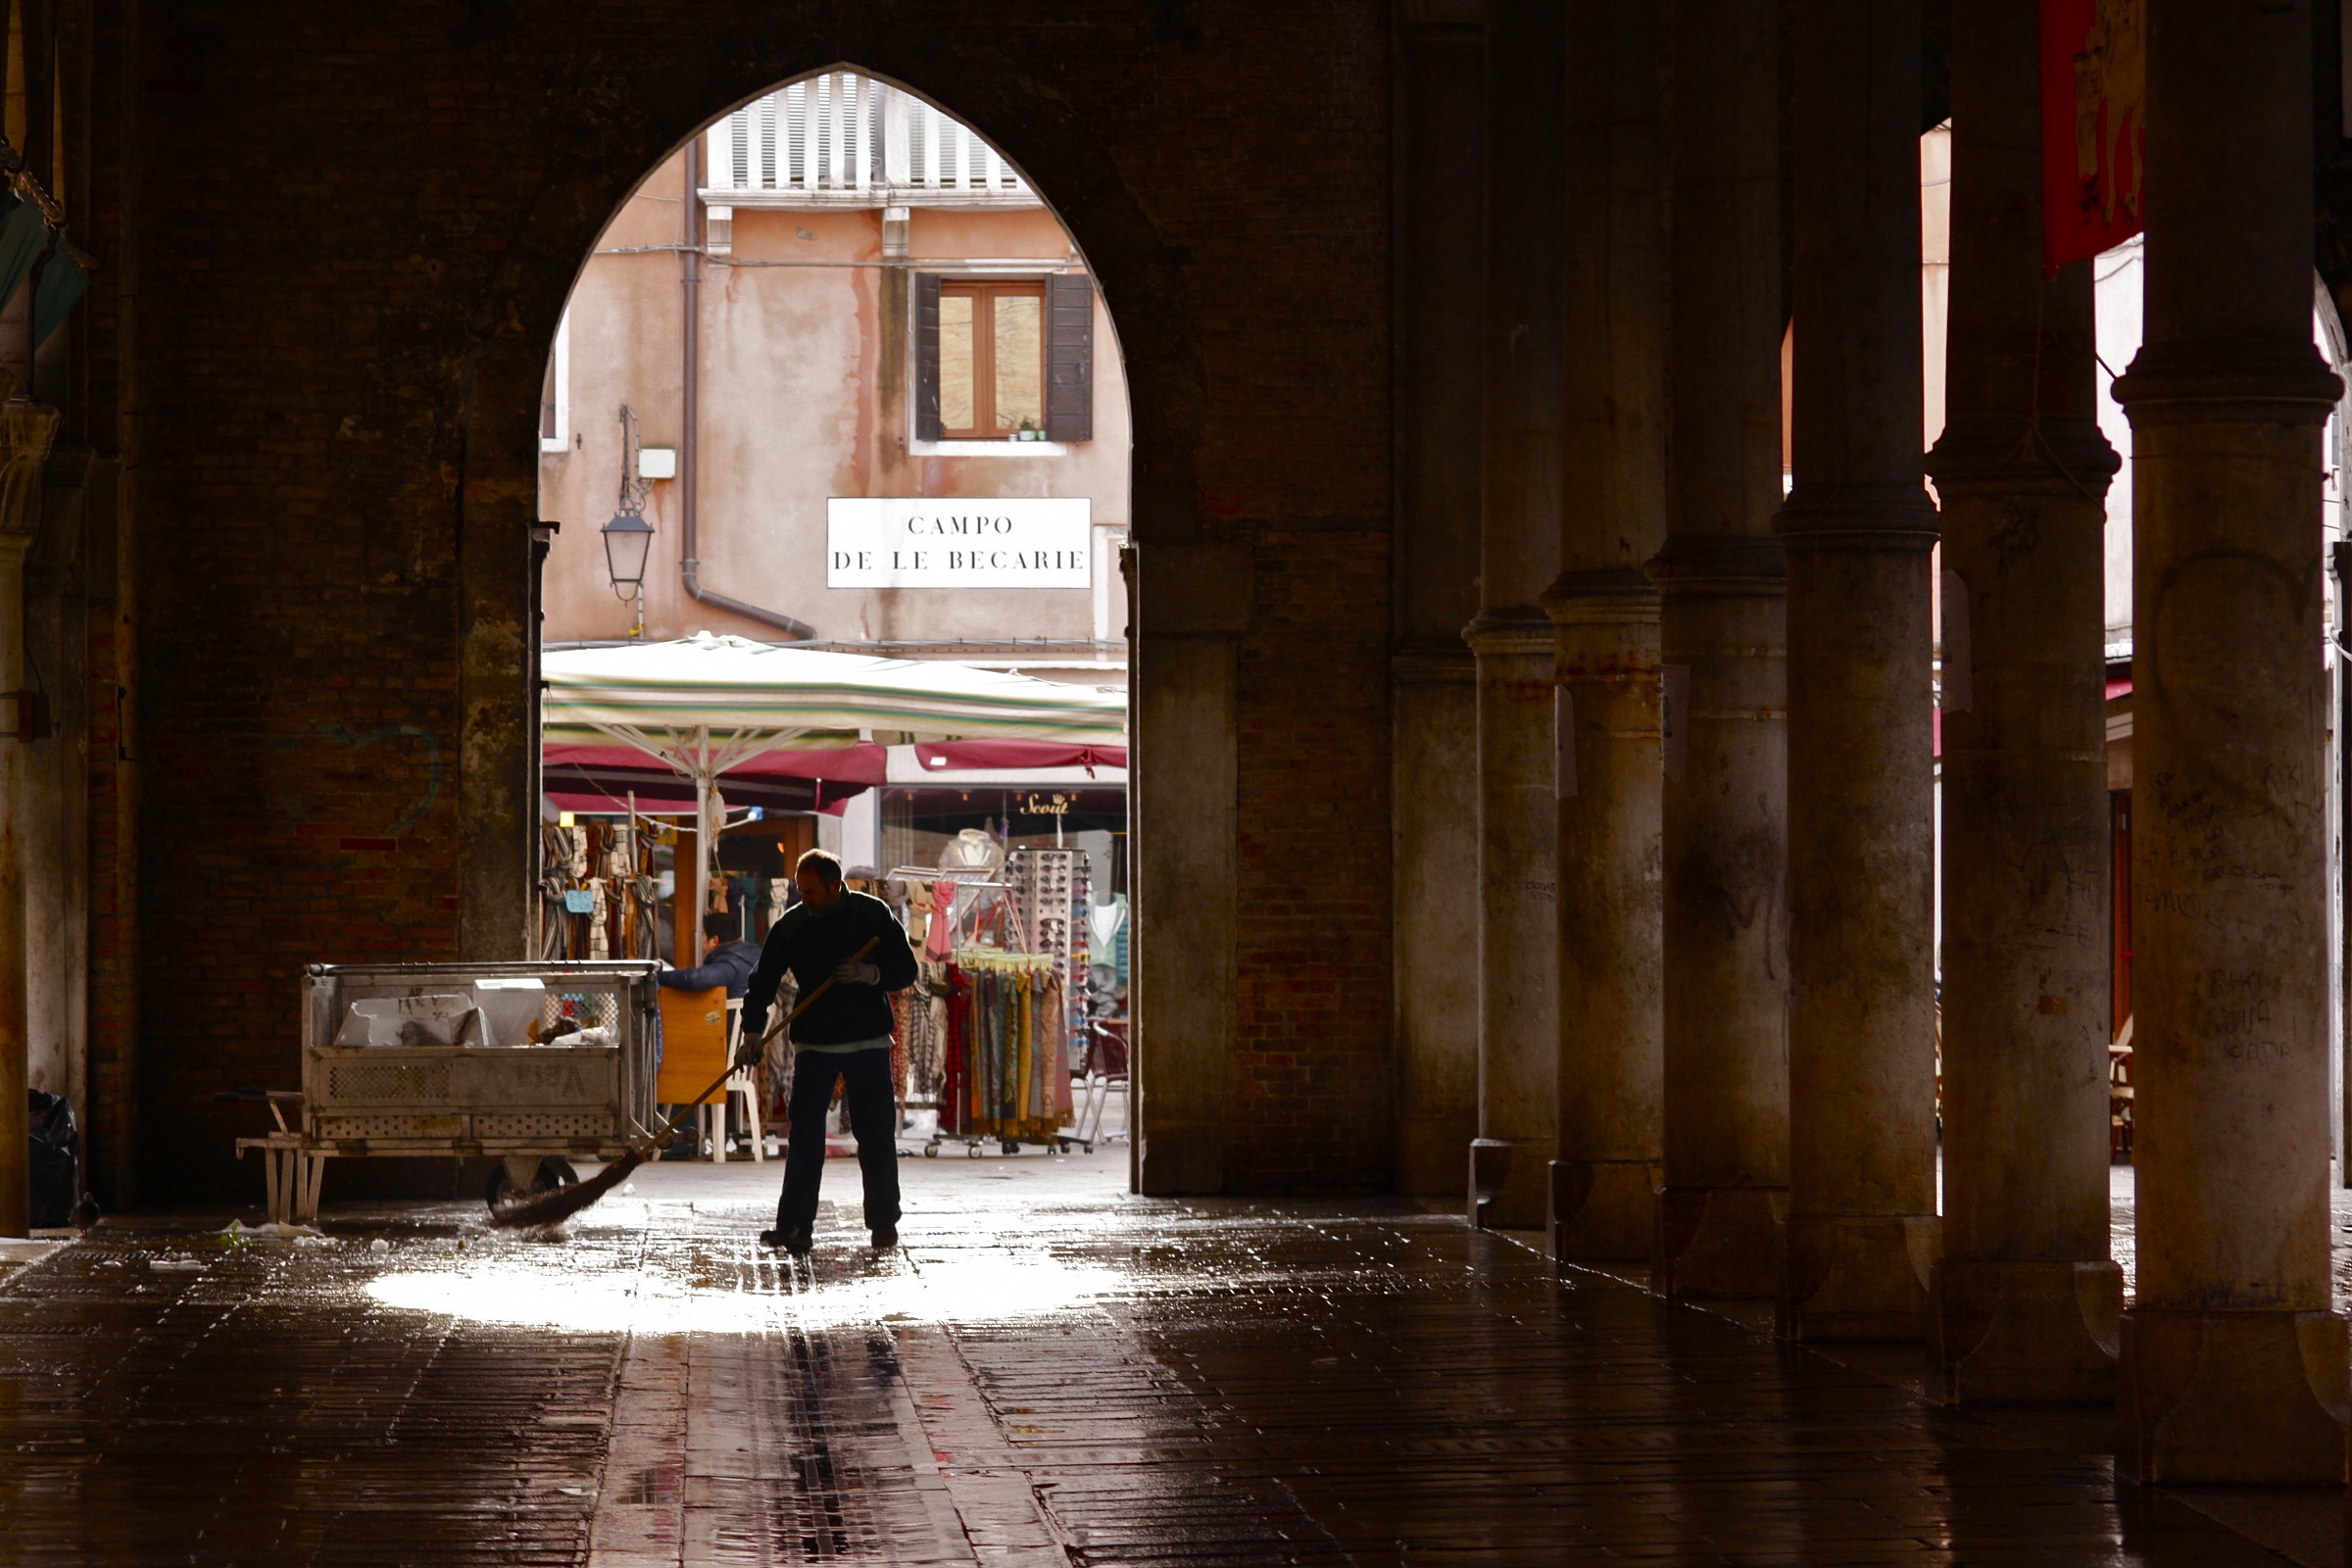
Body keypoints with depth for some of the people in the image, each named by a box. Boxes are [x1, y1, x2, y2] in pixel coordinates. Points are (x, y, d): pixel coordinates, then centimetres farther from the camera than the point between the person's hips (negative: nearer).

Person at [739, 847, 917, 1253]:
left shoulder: (873, 914, -2)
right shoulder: (790, 925, -1)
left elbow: (906, 969, 0)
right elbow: (764, 981, -1)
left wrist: (872, 974, -20)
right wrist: (753, 1029, -14)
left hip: (869, 1041, 0)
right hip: (814, 1043, 0)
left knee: (876, 1135, 4)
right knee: (804, 1135, -7)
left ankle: (884, 1223, 16)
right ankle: (794, 1227, -8)